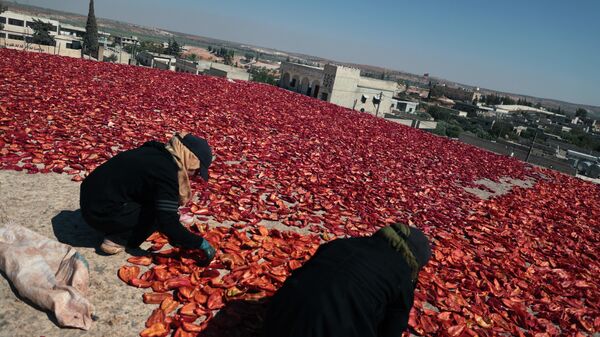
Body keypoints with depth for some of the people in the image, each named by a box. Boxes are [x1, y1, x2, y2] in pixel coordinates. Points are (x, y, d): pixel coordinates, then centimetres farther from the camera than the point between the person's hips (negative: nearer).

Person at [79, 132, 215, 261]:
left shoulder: (157, 154, 7)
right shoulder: (167, 171, -21)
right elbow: (168, 223, -23)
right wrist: (200, 243, -14)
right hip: (102, 211, -9)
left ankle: (116, 231, 12)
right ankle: (117, 240, -5)